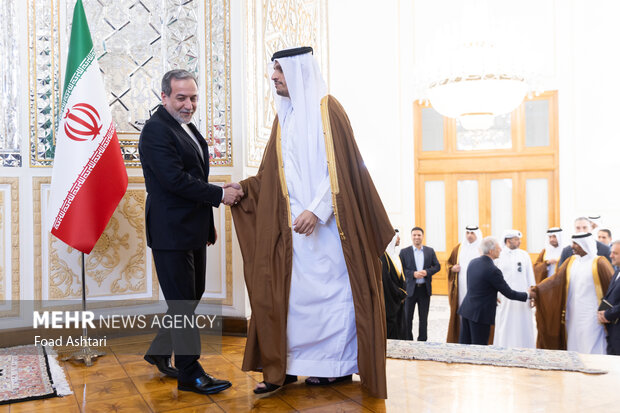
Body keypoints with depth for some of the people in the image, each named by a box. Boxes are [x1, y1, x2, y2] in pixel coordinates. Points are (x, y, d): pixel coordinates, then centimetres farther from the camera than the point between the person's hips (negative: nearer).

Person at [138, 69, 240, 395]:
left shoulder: (187, 127, 16)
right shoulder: (156, 130, -14)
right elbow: (176, 180, -23)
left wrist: (208, 223, 20)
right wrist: (220, 195, -16)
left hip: (193, 230, 10)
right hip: (171, 231, -10)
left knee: (192, 296, 18)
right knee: (183, 303, 1)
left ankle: (159, 352, 36)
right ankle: (190, 375, 14)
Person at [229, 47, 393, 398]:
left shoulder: (326, 108, -6)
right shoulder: (284, 118, 15)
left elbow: (340, 166, -13)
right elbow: (272, 173, 15)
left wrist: (316, 210, -20)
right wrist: (245, 187, 1)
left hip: (327, 221, -6)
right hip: (294, 222, 6)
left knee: (331, 287, 1)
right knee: (291, 290, 6)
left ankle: (339, 364, 15)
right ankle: (284, 367, 13)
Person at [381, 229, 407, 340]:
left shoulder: (395, 254, 14)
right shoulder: (384, 255, -15)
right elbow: (386, 280, -18)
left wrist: (403, 293, 5)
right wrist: (401, 294, -12)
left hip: (399, 301, 9)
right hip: (390, 301, -9)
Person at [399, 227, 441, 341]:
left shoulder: (430, 251, 6)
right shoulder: (404, 252, 0)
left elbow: (437, 266, 6)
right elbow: (401, 269, -4)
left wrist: (427, 272, -12)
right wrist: (413, 274, -19)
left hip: (425, 288, 2)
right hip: (410, 289, -1)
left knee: (423, 318, 10)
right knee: (407, 317, 5)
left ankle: (422, 340, 21)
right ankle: (408, 340, 18)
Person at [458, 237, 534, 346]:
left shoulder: (473, 262, 4)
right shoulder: (492, 270, -19)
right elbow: (508, 293, -11)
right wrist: (528, 295, 5)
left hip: (466, 310, 8)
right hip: (480, 314, -7)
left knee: (464, 344, 13)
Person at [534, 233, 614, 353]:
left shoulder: (599, 263, -6)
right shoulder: (571, 261, 9)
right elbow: (556, 279, 2)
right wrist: (537, 289, -10)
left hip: (591, 317, -5)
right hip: (573, 316, 5)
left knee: (590, 351, -4)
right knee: (573, 348, 10)